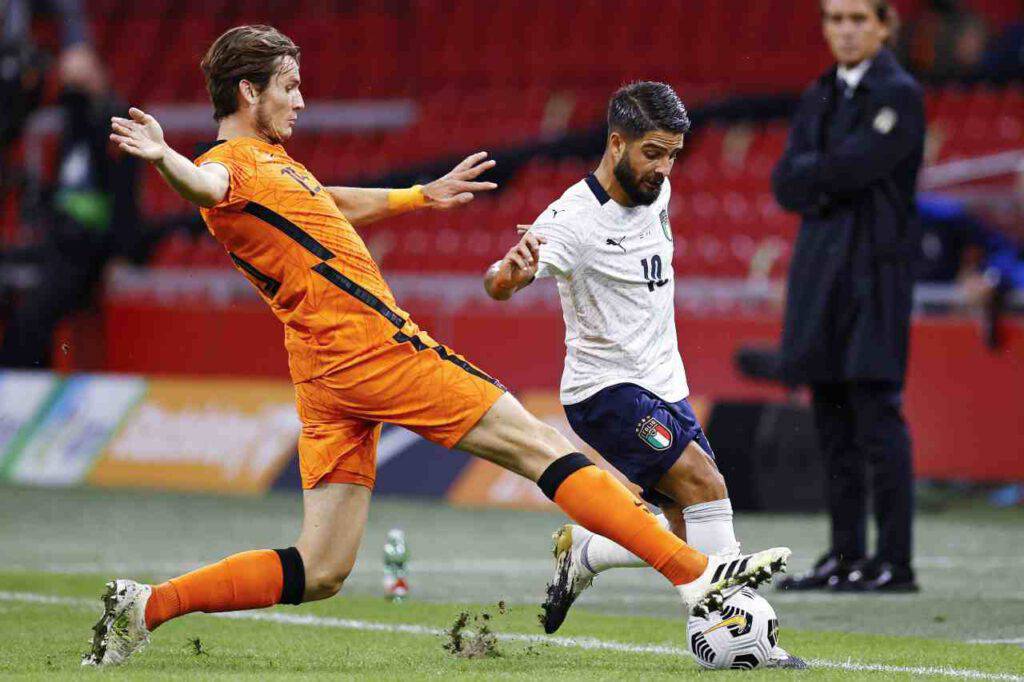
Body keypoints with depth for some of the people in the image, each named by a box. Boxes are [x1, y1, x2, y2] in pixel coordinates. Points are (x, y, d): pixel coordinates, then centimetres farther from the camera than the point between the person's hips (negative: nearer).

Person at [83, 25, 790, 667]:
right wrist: (164, 158, -58)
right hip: (374, 344, -10)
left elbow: (333, 203, 38)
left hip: (330, 375, 10)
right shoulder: (232, 166, -11)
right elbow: (203, 184, -35)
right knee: (537, 443, -4)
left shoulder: (270, 158, 20)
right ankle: (695, 573, -4)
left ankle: (145, 606, 0)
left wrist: (426, 194, 47)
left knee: (319, 573, 5)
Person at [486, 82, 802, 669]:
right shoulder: (575, 218, -19)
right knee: (706, 486, -23)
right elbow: (498, 287, -29)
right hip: (605, 391, -8)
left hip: (664, 389, 8)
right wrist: (510, 272, -53)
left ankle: (581, 552, 20)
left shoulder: (657, 191, 4)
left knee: (692, 536, 0)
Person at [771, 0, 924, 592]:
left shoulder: (900, 95, -6)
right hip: (821, 271, 7)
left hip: (874, 270, -7)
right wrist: (830, 181, -10)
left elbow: (852, 167, -17)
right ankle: (846, 554, 12)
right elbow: (788, 184, 8)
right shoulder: (821, 96, 17)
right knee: (833, 419, 7)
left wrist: (812, 173, 0)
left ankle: (895, 561, -10)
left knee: (877, 414, -11)